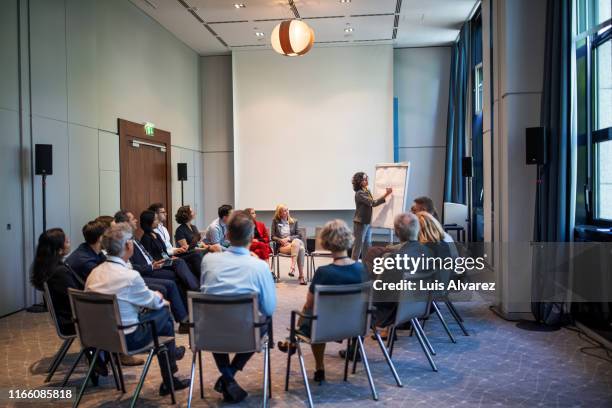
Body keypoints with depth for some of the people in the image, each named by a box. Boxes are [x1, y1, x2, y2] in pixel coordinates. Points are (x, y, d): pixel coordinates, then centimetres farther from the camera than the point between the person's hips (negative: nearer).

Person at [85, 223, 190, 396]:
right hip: (127, 339, -7)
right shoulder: (130, 276, -23)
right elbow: (153, 302, -5)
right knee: (164, 312, 11)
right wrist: (157, 296, 18)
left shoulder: (95, 272, -2)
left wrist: (152, 296, 14)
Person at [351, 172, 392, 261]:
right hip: (360, 223, -8)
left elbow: (371, 203, 20)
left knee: (367, 245, 12)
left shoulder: (367, 191, 9)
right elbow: (373, 203, -24)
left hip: (368, 222, 8)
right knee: (358, 245, -1)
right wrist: (386, 194, -28)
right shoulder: (359, 194, -18)